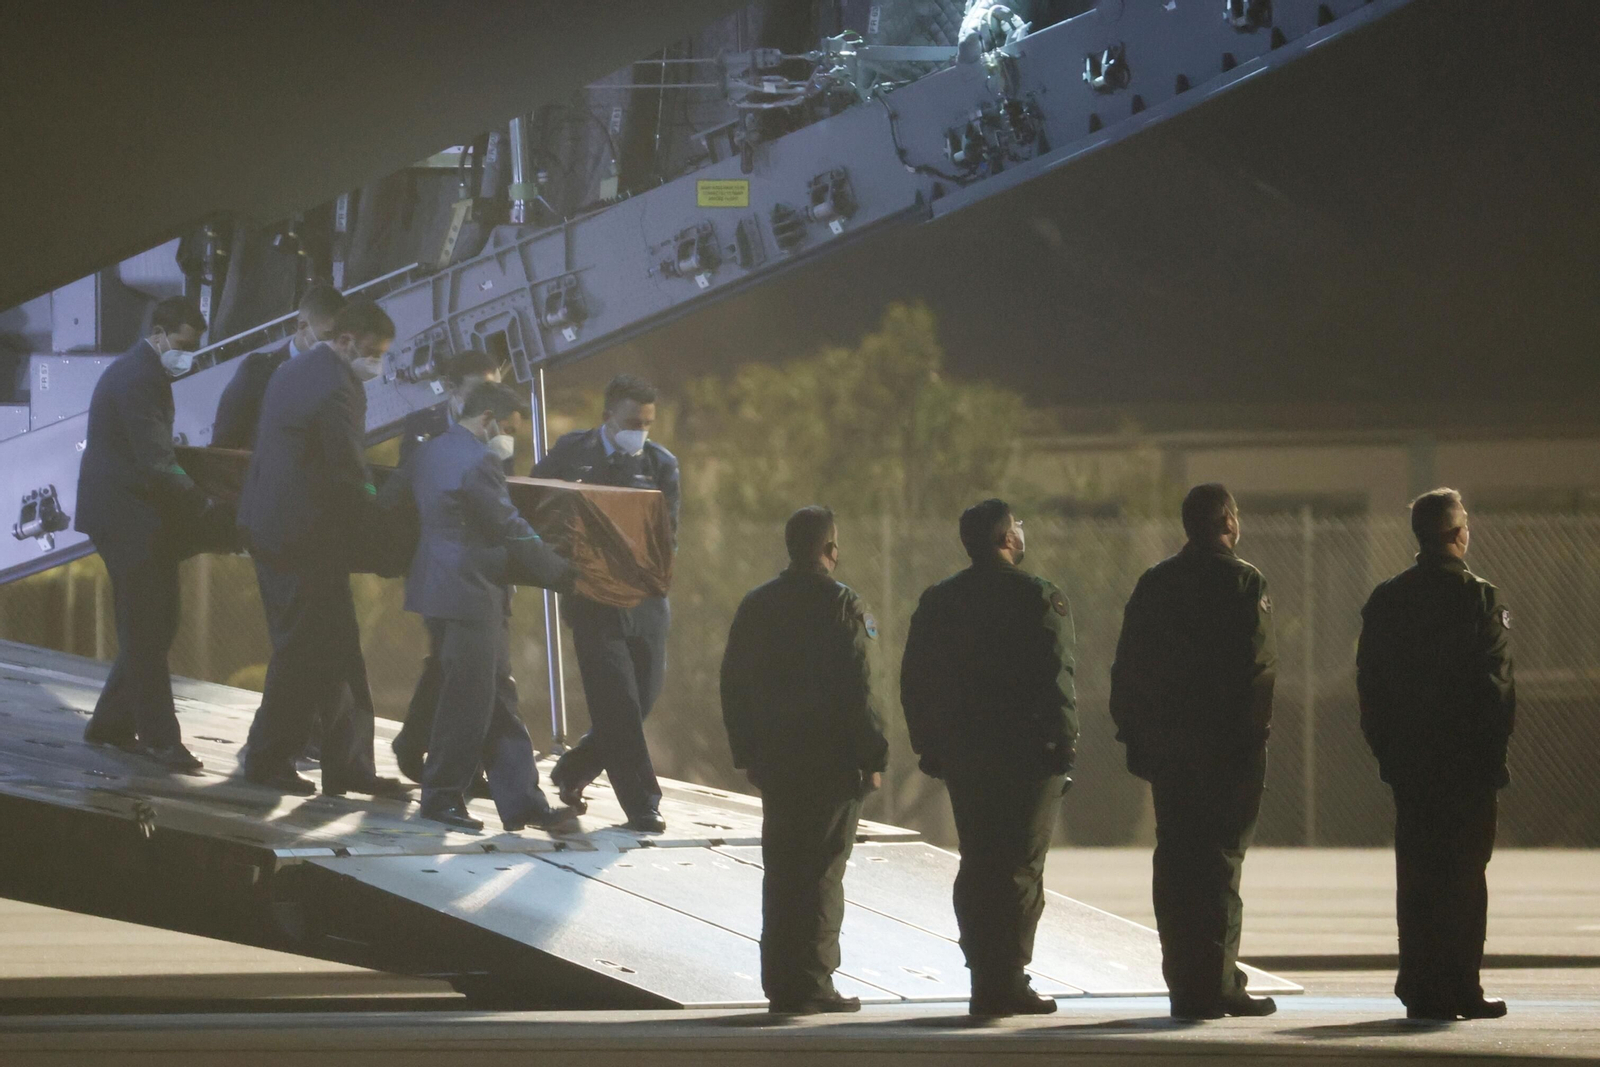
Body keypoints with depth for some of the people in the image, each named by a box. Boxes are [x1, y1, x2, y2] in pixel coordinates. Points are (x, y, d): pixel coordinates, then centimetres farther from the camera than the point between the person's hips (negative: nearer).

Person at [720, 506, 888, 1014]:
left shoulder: (756, 605, 8)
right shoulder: (840, 605, -11)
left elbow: (734, 684, 11)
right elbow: (856, 688, -14)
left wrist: (748, 754, 17)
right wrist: (872, 758, -8)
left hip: (776, 762, 6)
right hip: (832, 762, -6)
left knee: (781, 872, 11)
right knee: (822, 874, -2)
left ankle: (781, 983, 13)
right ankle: (811, 985, -4)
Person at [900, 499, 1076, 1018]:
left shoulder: (938, 601, 8)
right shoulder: (1040, 598, -8)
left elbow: (915, 681, 9)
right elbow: (1056, 680, -14)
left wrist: (930, 744, 14)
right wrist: (1063, 744, -8)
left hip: (962, 756, 5)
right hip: (1028, 755, -5)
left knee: (977, 865, 11)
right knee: (1020, 867, -1)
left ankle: (985, 980, 10)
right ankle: (1008, 981, -4)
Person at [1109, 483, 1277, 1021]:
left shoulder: (1154, 583, 10)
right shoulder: (1243, 582, -7)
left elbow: (1127, 668, 9)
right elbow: (1259, 667, -16)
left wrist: (1135, 735, 12)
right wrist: (1253, 731, -13)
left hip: (1167, 747, 5)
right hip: (1228, 747, -5)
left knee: (1175, 860, 8)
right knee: (1221, 858, -3)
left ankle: (1185, 985, 10)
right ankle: (1216, 985, -5)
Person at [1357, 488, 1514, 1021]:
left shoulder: (1385, 599, 6)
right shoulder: (1479, 598, -10)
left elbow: (1369, 679, 8)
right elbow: (1496, 683, -12)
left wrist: (1386, 748, 14)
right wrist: (1494, 750, -4)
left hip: (1407, 759, 5)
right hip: (1467, 758, -5)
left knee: (1415, 877, 8)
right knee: (1463, 873, -1)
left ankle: (1419, 989, 9)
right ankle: (1458, 988, -2)